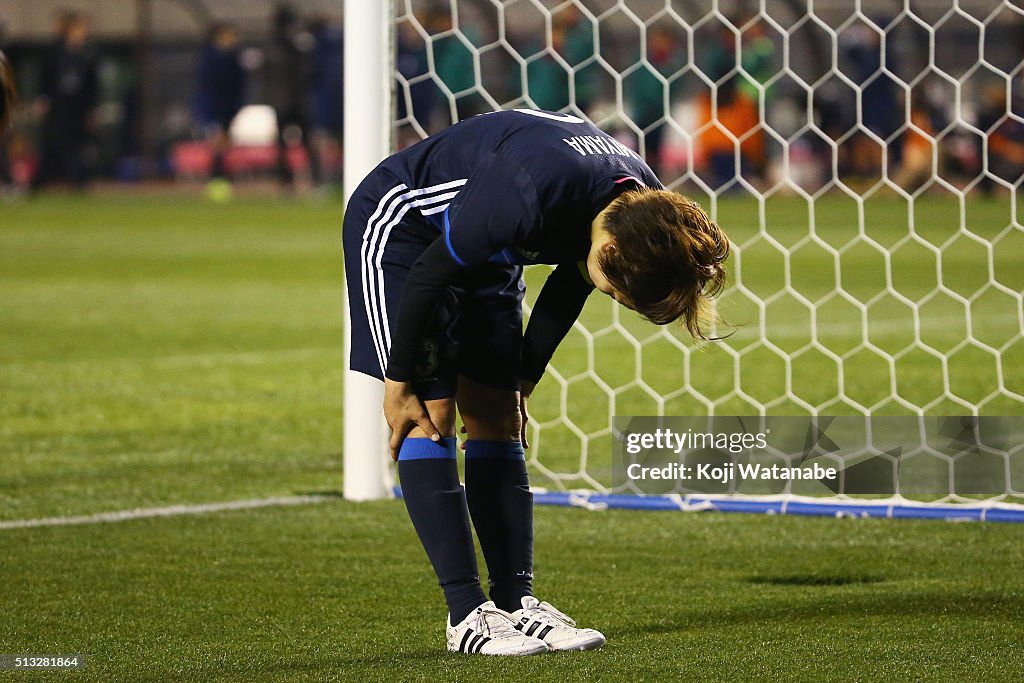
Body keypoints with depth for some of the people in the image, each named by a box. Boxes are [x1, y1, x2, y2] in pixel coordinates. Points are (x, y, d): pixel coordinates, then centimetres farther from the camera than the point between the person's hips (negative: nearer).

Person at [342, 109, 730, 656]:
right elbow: (430, 274, -27)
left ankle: (515, 601, 2)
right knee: (432, 414, -13)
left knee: (496, 421, 2)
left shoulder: (647, 213, -16)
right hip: (399, 233, -7)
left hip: (480, 249, 8)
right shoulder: (533, 190, -39)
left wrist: (519, 384, 8)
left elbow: (566, 291, 4)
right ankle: (467, 616, -15)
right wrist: (399, 382, -17)